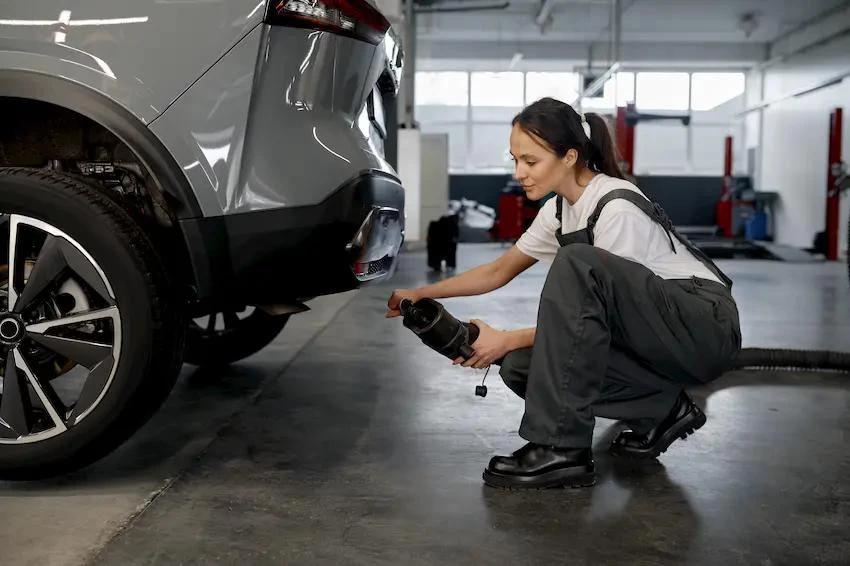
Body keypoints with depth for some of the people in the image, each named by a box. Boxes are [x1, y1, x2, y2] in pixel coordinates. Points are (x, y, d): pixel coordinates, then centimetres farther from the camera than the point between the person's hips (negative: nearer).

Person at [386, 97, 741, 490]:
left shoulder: (618, 209, -21)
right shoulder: (558, 210, 5)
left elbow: (597, 308, -18)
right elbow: (499, 271, 15)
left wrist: (506, 339, -18)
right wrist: (421, 293, 8)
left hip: (707, 328, -8)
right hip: (651, 335, 8)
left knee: (577, 264, -31)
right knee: (522, 365, -10)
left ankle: (561, 449, -29)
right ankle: (661, 409, 4)